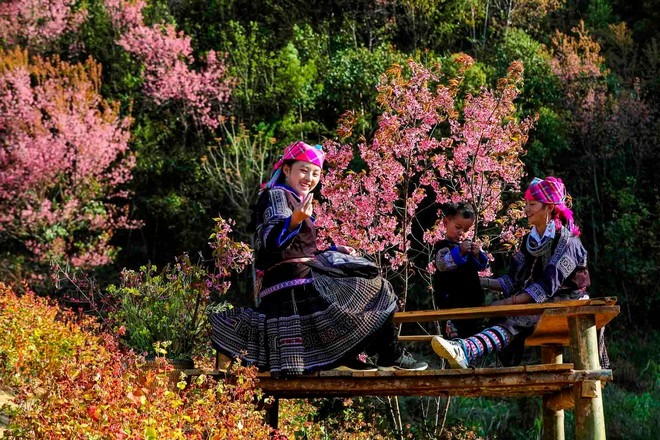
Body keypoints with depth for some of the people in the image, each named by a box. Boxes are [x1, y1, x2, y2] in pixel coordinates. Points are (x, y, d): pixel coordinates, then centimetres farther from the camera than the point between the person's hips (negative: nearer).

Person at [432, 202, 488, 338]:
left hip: (472, 295, 8)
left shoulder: (468, 244, 12)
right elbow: (442, 264, -29)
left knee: (473, 323, 17)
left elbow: (482, 266, 12)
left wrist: (478, 254, -8)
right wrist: (459, 251, -36)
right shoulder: (444, 247, -10)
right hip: (452, 297, -8)